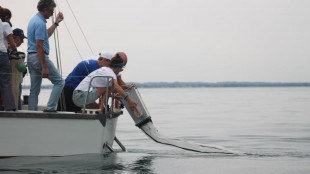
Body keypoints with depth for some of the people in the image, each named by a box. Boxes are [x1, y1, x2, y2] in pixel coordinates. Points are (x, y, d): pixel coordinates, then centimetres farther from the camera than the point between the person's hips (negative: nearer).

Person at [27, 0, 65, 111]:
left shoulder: (33, 20, 16)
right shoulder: (40, 23, -15)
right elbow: (39, 46, -21)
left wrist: (56, 23, 31)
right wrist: (44, 67, -22)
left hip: (30, 57, 10)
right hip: (39, 57, -10)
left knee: (34, 90, 10)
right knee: (59, 81, -2)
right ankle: (50, 108, -10)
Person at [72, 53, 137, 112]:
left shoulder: (103, 69, 24)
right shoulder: (109, 72, -6)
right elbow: (116, 87, -25)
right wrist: (129, 100, -30)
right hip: (83, 96, -10)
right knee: (110, 87, -8)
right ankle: (101, 110, -14)